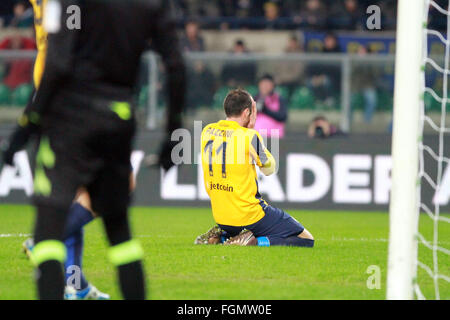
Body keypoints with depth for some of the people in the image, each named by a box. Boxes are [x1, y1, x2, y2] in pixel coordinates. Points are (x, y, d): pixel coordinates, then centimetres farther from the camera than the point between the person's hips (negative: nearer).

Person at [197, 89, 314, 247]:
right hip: (249, 215, -7)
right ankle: (255, 242, -17)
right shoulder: (249, 136, -17)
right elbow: (270, 168, -1)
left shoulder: (207, 131, 2)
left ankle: (219, 236, 9)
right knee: (307, 240, 0)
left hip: (220, 216, 7)